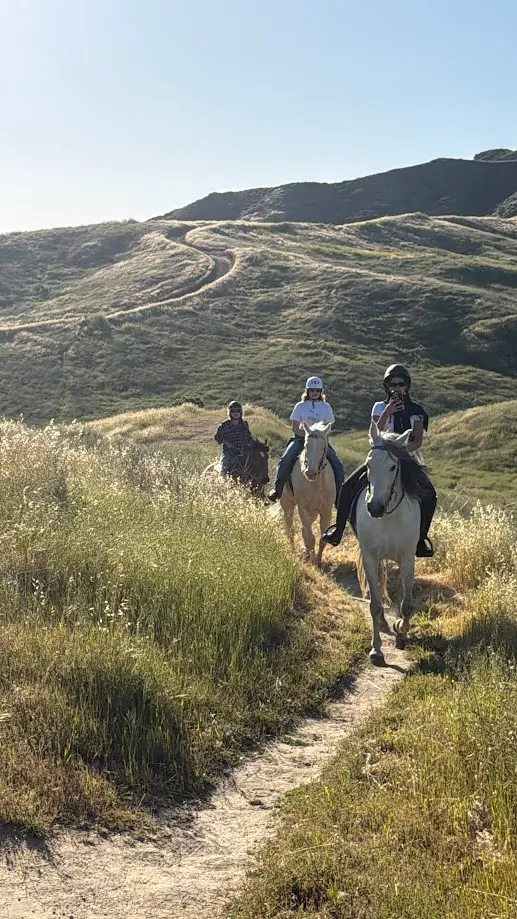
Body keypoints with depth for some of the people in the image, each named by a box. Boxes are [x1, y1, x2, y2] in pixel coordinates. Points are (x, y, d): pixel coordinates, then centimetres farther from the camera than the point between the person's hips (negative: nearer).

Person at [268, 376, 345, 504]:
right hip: (301, 438, -1)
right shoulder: (300, 406, 4)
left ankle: (338, 494, 1)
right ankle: (278, 489, -14)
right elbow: (295, 427, 0)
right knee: (285, 460, -27)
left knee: (338, 466, -15)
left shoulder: (326, 407, 7)